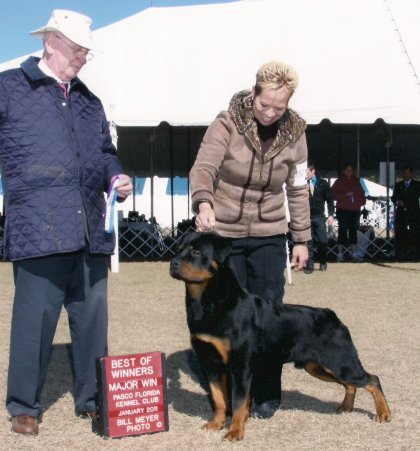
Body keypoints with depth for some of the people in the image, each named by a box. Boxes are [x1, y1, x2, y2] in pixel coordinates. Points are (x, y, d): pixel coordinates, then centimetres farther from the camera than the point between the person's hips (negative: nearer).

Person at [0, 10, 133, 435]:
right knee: (35, 316, -2)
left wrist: (116, 176, 8)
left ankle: (91, 398, 23)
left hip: (90, 230, 5)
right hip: (39, 229, -5)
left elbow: (105, 151, 27)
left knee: (92, 316, 8)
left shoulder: (88, 100, 21)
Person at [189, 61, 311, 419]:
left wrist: (302, 239, 5)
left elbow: (297, 190, 5)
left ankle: (267, 394, 15)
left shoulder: (294, 133, -3)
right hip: (223, 233, -2)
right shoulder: (227, 124, -12)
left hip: (268, 235, 2)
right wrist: (203, 203, -44)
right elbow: (203, 169, -24)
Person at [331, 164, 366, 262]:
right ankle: (340, 254, -2)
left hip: (355, 210, 4)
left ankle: (354, 254, 9)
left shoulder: (356, 181, 16)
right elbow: (334, 193, -4)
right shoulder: (339, 181, 3)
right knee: (342, 231, -5)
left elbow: (361, 193, 20)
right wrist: (345, 195, -16)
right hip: (343, 210, -4)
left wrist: (362, 201, 2)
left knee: (353, 231, 6)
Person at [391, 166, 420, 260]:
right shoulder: (398, 185, 16)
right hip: (401, 213, 2)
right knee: (399, 234, -5)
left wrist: (404, 202, -8)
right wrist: (397, 202, -7)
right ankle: (400, 254, -3)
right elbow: (393, 198, 13)